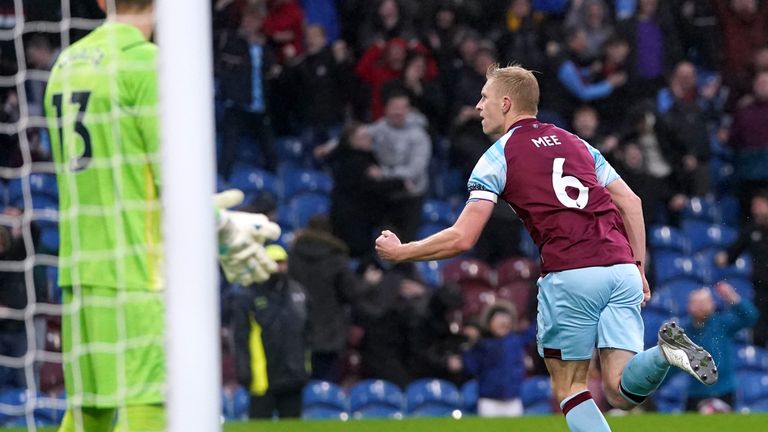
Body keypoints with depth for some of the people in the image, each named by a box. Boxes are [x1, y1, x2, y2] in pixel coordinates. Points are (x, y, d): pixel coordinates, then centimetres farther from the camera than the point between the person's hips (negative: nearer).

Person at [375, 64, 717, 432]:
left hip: (570, 277, -5)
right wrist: (639, 268, 19)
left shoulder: (498, 157, 6)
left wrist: (399, 252, 13)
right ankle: (664, 351, -28)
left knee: (569, 389, 9)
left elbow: (462, 238, 0)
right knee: (621, 393, 1)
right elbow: (630, 202, 19)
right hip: (622, 270, 5)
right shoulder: (576, 143, 23)